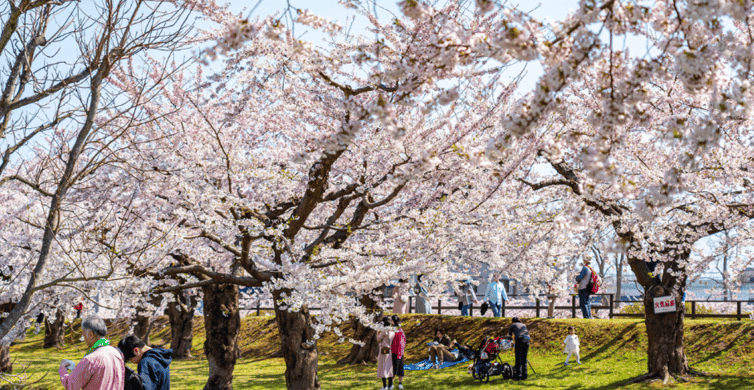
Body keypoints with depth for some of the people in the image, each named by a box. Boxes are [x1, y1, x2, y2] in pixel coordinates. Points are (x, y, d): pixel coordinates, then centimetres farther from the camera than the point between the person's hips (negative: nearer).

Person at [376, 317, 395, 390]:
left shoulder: (385, 330, -18)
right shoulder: (393, 330, 6)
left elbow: (378, 339, -10)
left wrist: (378, 333, 6)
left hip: (384, 351, -7)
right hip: (390, 351, 7)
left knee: (383, 368, -3)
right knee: (389, 367, 12)